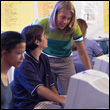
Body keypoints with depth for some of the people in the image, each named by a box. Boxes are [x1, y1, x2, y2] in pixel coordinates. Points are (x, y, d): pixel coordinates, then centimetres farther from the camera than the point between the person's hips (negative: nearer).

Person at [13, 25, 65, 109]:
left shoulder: (44, 58, 13)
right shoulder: (24, 65, -16)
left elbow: (51, 85, 12)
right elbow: (40, 90, -25)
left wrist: (59, 100, -7)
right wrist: (64, 101, -32)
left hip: (45, 100, 8)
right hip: (29, 104, -8)